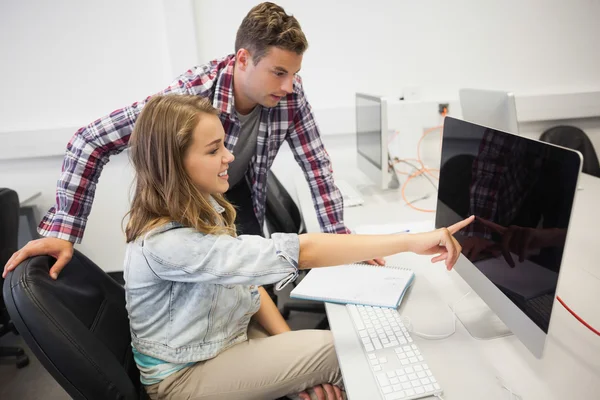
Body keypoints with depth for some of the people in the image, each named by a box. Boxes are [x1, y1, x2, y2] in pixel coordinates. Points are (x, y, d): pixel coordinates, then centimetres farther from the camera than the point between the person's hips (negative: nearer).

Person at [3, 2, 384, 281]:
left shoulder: (290, 93, -25)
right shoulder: (189, 94, -36)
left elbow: (318, 163, -16)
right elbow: (90, 142, -29)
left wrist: (341, 237, -18)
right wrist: (63, 230, -29)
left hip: (239, 198, 4)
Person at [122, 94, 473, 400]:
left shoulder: (203, 209, -3)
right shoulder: (164, 242, -32)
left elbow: (248, 277, 0)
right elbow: (295, 253, -39)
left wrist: (292, 348, -11)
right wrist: (411, 241, -36)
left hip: (231, 338, 7)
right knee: (341, 352, -13)